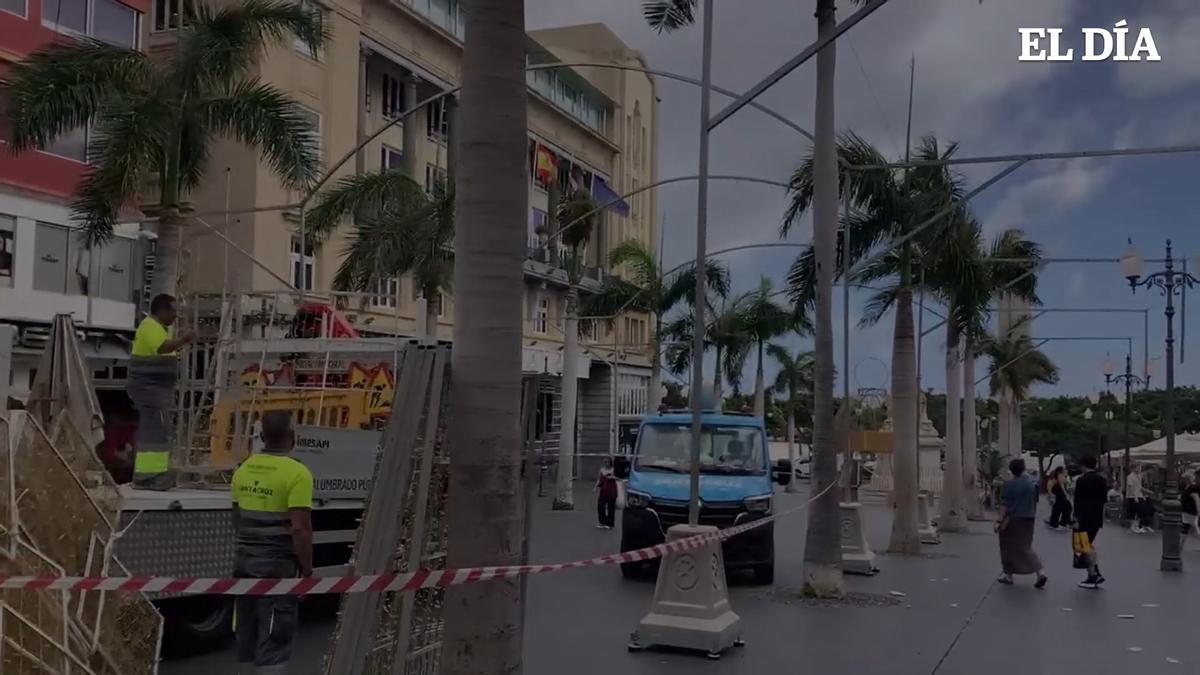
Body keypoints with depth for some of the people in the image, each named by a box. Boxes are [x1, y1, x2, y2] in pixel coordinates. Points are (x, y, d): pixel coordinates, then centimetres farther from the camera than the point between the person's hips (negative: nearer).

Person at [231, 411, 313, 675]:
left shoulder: (244, 469, 8)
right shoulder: (296, 473, -15)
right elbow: (300, 529, -19)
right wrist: (307, 571, -12)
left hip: (244, 561, 7)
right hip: (277, 564, -7)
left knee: (247, 633, 17)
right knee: (274, 638, -2)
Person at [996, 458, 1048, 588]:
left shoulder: (1009, 484, -13)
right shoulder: (1031, 483, 5)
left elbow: (1005, 504, -16)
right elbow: (1034, 503, 13)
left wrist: (1000, 521, -14)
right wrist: (1033, 516, 24)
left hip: (1013, 519, -5)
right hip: (1028, 519, 6)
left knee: (1009, 547, 8)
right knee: (1026, 547, 12)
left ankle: (1008, 575, 16)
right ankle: (1039, 573, -2)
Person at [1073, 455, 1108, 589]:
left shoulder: (1081, 480, -13)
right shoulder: (1102, 480, 5)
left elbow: (1077, 500, -14)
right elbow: (1104, 499, 8)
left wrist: (1076, 519, -11)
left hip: (1085, 517, -6)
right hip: (1098, 517, 7)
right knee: (1089, 543, 18)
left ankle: (1093, 577, 1)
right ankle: (1096, 573, 12)